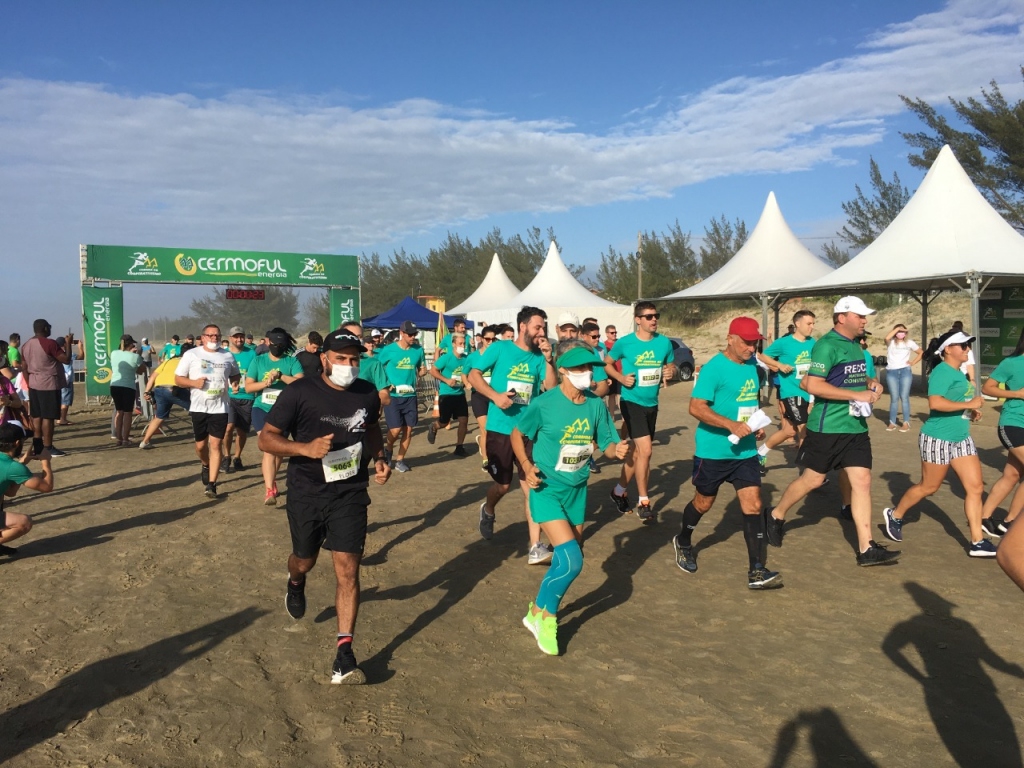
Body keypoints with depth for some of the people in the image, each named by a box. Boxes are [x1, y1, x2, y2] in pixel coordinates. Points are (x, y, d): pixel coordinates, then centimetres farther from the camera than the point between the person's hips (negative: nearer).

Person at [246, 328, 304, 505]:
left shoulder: (292, 361, -3)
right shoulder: (258, 361, 1)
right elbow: (248, 386, -2)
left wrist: (280, 376, -28)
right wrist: (265, 383, -20)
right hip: (262, 408, -1)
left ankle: (271, 481, 41)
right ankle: (270, 490, -15)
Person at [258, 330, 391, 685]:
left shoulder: (368, 394, -1)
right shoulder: (299, 392, -14)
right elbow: (266, 439, -12)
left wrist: (379, 458, 1)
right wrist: (306, 448, -29)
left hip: (350, 494, 1)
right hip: (306, 493, -1)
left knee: (347, 571, -7)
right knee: (305, 561, 20)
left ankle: (344, 654, -1)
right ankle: (295, 583, 58)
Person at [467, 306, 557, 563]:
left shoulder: (539, 357, 3)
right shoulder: (500, 348, -5)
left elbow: (552, 388, -4)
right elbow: (474, 374, -6)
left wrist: (548, 359, -12)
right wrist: (495, 396, -19)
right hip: (500, 429, -2)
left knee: (532, 486, -3)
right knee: (503, 484, 10)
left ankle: (535, 548, 0)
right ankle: (488, 510, 45)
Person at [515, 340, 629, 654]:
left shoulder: (596, 404, -5)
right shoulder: (544, 404, -17)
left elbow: (607, 443, 3)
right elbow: (517, 434, -2)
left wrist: (617, 450, -20)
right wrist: (527, 467, -15)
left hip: (577, 490, 5)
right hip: (547, 489, -5)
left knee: (569, 559, 14)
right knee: (571, 559, -16)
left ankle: (539, 610, 37)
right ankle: (544, 615, 9)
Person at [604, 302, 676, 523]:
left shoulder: (664, 343, -1)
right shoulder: (624, 343, -10)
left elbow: (671, 366, 14)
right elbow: (607, 364, 3)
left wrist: (670, 372, -9)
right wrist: (621, 377, -14)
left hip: (651, 404, 5)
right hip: (631, 402, -5)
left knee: (637, 451, 16)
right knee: (645, 449, -15)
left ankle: (620, 490, 36)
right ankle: (643, 503, -3)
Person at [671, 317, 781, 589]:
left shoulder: (751, 364, 7)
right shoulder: (714, 368, -17)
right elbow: (696, 407, -22)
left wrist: (755, 425, 5)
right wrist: (731, 425, -29)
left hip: (746, 451, 6)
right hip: (713, 451, -5)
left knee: (753, 505, -3)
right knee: (703, 503, 12)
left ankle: (757, 571, 0)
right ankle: (683, 542, 40)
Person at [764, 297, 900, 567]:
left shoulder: (855, 345, 13)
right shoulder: (827, 345, -14)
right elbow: (813, 385, -22)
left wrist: (870, 383, 7)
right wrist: (857, 394, -22)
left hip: (856, 426, 8)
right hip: (827, 427, -8)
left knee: (862, 481, 1)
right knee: (813, 479, 3)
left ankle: (866, 549, 4)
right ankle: (776, 515, 27)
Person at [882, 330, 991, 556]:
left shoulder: (958, 373, 12)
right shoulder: (942, 371, -16)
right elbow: (935, 403, -29)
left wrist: (971, 411, 11)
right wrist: (969, 404, -25)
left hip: (962, 438, 9)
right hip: (938, 438, -9)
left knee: (975, 487, 2)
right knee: (928, 487, 6)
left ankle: (977, 542, 7)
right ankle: (894, 516, 28)